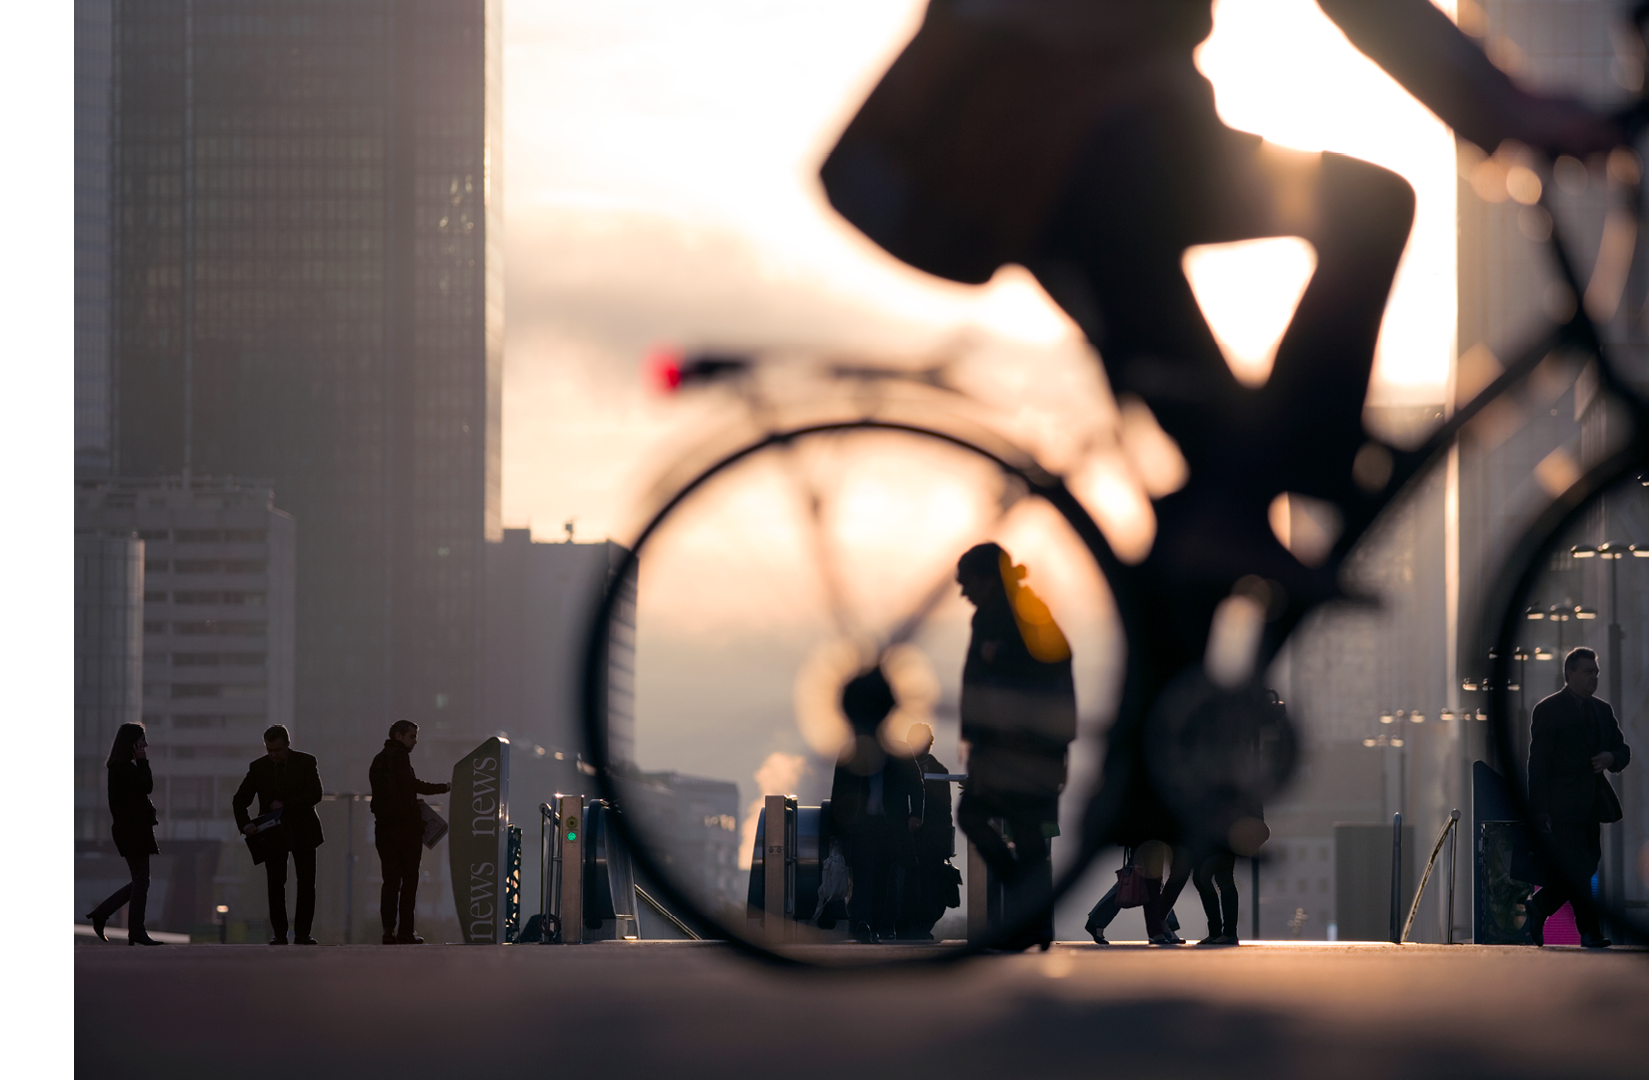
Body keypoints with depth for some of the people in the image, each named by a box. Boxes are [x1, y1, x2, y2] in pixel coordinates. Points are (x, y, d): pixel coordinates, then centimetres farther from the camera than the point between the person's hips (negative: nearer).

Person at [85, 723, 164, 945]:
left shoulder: (121, 767, 17)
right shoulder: (125, 768, -15)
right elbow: (147, 785, -18)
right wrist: (143, 760, -11)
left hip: (132, 831, 10)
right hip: (133, 832, -10)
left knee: (139, 880, 14)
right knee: (141, 879, -5)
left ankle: (101, 914, 13)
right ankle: (137, 932, -1)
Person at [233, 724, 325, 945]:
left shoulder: (306, 763, -3)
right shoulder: (258, 767, 1)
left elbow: (315, 794, -12)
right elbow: (240, 800, 1)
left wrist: (286, 805, -20)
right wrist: (245, 823, -18)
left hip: (302, 831, -1)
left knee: (306, 883, -3)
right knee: (275, 884, -4)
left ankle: (302, 933, 2)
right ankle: (279, 933, 0)